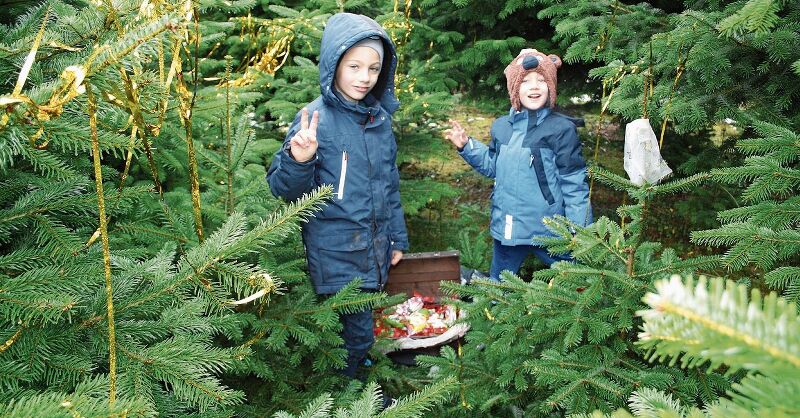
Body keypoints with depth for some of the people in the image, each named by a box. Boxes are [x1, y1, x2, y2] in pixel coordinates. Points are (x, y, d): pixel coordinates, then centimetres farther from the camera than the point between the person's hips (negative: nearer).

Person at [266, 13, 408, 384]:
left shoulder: (381, 117, 4)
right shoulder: (316, 117, -15)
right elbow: (285, 191, -13)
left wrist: (397, 237, 16)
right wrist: (298, 161, -33)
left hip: (375, 249, 6)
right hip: (337, 252, -6)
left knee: (359, 329, 19)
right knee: (358, 335, 1)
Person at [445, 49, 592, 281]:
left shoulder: (561, 129, -13)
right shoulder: (502, 127, 3)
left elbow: (574, 182, -12)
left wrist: (579, 231, -13)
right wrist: (466, 146, 5)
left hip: (549, 233, -5)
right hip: (507, 229, 5)